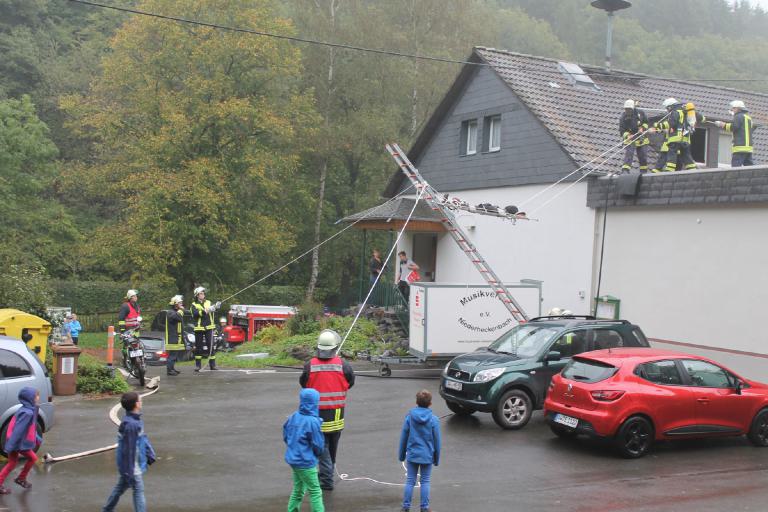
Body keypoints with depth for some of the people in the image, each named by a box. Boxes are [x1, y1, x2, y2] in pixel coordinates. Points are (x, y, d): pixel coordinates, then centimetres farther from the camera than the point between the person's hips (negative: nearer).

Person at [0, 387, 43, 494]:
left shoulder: (28, 410, 7)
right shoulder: (27, 413, -25)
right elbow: (18, 430, -27)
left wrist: (37, 439, 26)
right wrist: (10, 446, -26)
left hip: (18, 442, 9)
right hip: (19, 443, -9)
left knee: (12, 462, 17)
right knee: (32, 458, 9)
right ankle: (21, 478, 22)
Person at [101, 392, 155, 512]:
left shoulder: (137, 420, 4)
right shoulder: (131, 425, -26)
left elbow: (143, 439, 12)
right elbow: (129, 449, -24)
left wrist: (150, 455, 11)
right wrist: (130, 471, -20)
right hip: (133, 466, -10)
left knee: (120, 488, 22)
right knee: (138, 492, -2)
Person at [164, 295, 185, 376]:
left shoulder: (177, 312, 22)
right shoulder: (170, 312, -13)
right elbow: (178, 317, -32)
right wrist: (180, 310, -16)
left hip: (177, 338, 10)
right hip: (172, 338, -10)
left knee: (175, 354, 14)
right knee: (172, 354, -11)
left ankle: (172, 368, 22)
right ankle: (169, 370, -9)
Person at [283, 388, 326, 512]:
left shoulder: (293, 417, -1)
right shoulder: (313, 422, -21)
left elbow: (285, 436, 9)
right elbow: (318, 445, -14)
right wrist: (318, 453, 7)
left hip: (293, 459, 7)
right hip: (306, 462, -7)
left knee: (298, 489, 20)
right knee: (315, 492, 3)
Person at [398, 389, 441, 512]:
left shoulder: (409, 417, -8)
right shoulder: (433, 419, -10)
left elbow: (403, 437, -1)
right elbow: (437, 440, -3)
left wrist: (402, 455, 12)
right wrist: (437, 458, 9)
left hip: (412, 455, 1)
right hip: (427, 456, -1)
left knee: (410, 481, 11)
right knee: (425, 482, 11)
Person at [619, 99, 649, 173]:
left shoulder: (640, 113, -5)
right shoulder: (623, 118, -10)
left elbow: (646, 122, 8)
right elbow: (622, 130, -11)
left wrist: (642, 128, -12)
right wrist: (628, 136, -29)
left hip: (642, 139, 2)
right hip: (630, 139, -2)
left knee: (643, 156, 9)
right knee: (628, 154, -19)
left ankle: (643, 172, 24)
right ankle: (625, 171, -23)